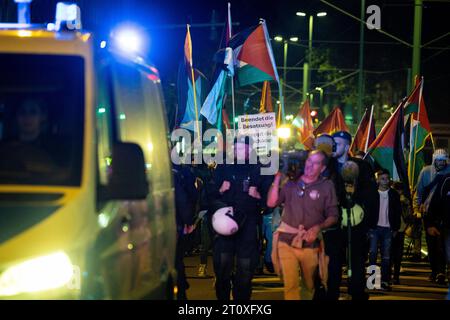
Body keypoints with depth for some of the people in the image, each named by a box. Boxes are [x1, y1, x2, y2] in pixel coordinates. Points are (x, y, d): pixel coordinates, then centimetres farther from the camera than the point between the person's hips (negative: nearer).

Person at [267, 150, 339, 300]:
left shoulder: (327, 186, 2)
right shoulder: (291, 182, 6)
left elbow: (333, 216, 2)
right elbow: (271, 203, 3)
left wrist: (319, 227, -17)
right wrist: (277, 179, -3)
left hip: (310, 243, 0)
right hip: (286, 240, 0)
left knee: (310, 285, 14)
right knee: (290, 284, -7)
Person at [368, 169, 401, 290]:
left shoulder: (394, 194, 7)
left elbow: (398, 212, 8)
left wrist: (396, 228, 1)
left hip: (388, 229, 1)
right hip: (375, 228, -1)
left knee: (386, 256, 1)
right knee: (373, 253, -5)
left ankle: (385, 280, 3)